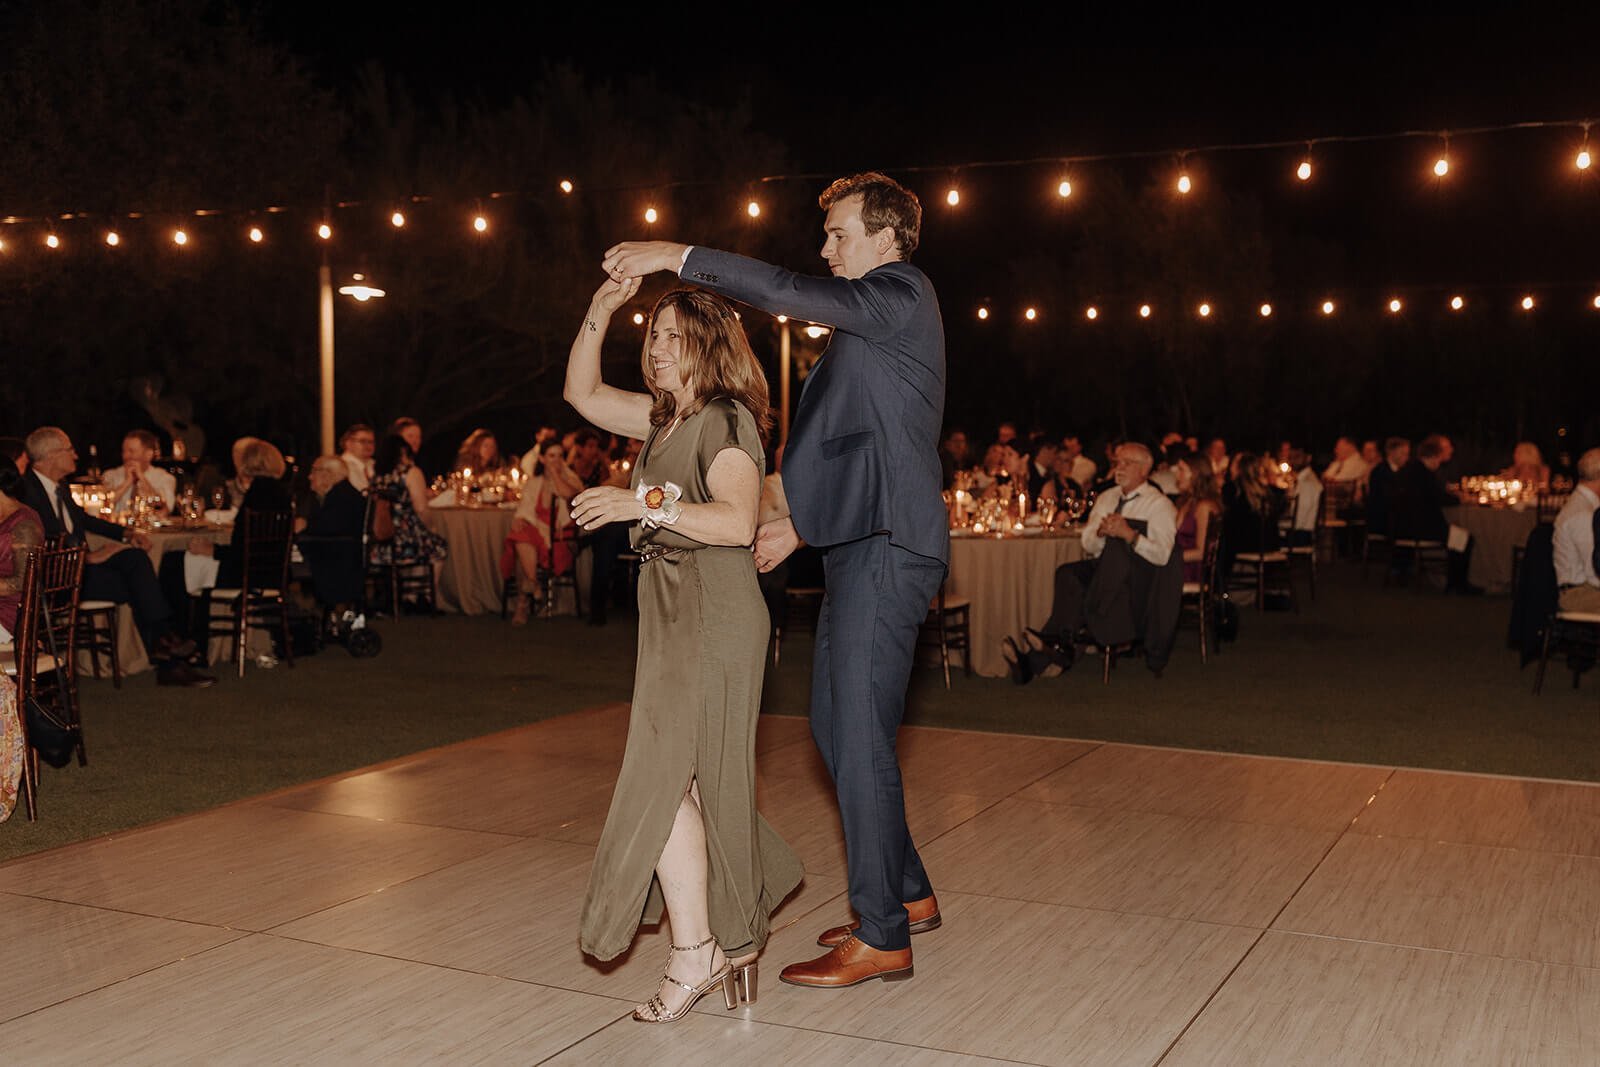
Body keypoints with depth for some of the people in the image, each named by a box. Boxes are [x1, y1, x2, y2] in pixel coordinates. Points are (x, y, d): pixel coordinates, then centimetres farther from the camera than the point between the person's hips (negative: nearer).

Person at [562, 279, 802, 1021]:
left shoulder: (726, 420, -11)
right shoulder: (666, 419, 16)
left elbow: (736, 522, -24)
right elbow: (581, 393, 23)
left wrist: (645, 502, -25)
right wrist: (601, 311, 13)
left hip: (713, 619, -9)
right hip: (672, 618, 9)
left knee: (664, 775, -11)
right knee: (693, 781, 12)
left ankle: (695, 953, -3)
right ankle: (733, 932, 28)